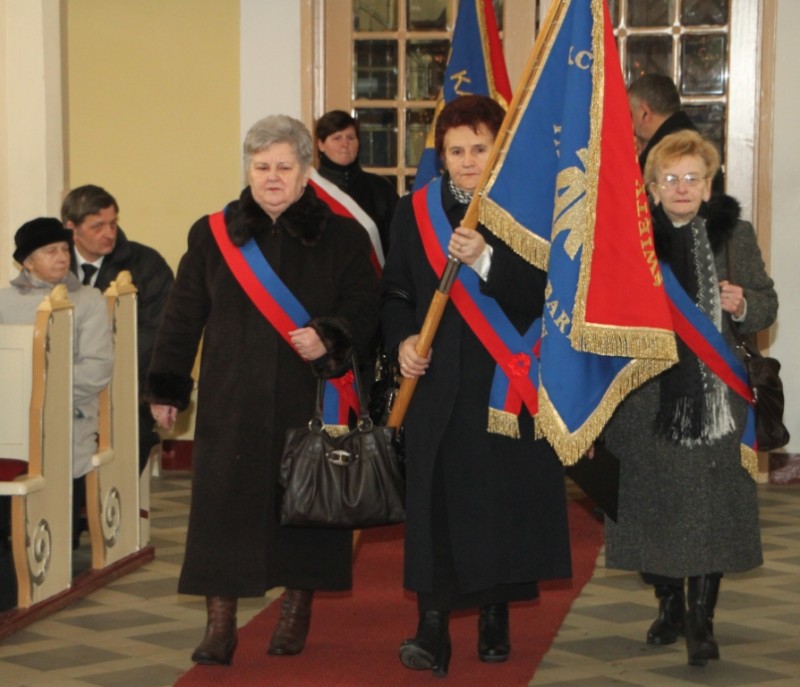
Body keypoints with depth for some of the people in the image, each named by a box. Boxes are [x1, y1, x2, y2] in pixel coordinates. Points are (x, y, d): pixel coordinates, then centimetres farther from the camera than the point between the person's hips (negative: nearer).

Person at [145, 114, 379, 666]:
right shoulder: (213, 235, 6)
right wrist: (166, 388, 8)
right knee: (224, 506, -3)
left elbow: (362, 311, -2)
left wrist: (327, 339, -22)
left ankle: (297, 614, 22)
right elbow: (183, 316, 8)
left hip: (310, 402, -1)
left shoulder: (343, 238, 2)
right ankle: (221, 624, 3)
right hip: (230, 403, 1)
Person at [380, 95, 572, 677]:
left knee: (504, 496, 3)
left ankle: (496, 618, 18)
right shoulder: (414, 211, 7)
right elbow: (395, 292, 11)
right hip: (437, 383, 1)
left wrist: (486, 259, -25)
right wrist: (403, 339, -7)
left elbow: (543, 295, -12)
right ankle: (433, 628, -4)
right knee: (437, 499, -5)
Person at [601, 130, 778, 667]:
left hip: (715, 396, -1)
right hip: (649, 397, 1)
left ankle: (702, 620, 6)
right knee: (654, 501, 7)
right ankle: (670, 606, 26)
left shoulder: (734, 235, 4)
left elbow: (767, 308, 6)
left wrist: (742, 305, -14)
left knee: (710, 506, -3)